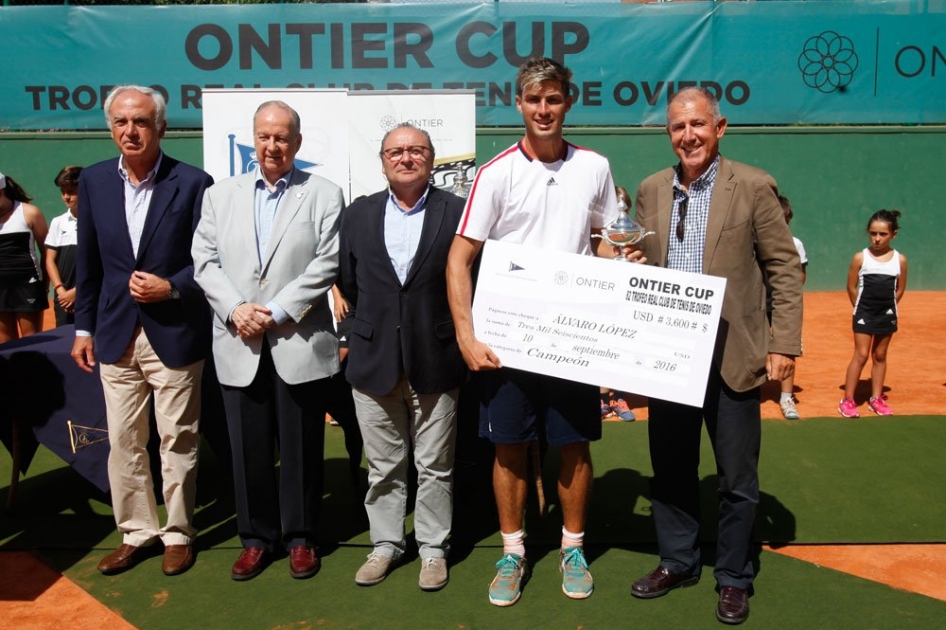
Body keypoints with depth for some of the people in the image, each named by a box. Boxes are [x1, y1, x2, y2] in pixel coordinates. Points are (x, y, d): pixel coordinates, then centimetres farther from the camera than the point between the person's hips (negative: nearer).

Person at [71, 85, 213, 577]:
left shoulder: (193, 183, -7)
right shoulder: (94, 181, 5)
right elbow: (88, 261, 11)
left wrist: (170, 288, -18)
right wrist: (83, 326, 11)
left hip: (174, 334, -4)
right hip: (116, 335, 4)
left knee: (177, 440, 7)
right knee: (123, 441, 11)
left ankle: (178, 533, 23)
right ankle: (136, 532, 27)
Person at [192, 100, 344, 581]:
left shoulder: (324, 195, 3)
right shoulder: (221, 195, 13)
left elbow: (327, 264, -6)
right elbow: (206, 262, 7)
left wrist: (276, 312, -13)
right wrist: (235, 309, -10)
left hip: (300, 344, -2)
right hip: (239, 347, 3)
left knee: (301, 448, 7)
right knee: (249, 448, 10)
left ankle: (300, 537, 23)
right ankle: (256, 538, 26)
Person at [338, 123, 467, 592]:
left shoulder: (457, 212, -3)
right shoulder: (358, 215, 6)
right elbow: (348, 283, 11)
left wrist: (451, 335, 0)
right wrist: (371, 329, 11)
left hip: (435, 363, -2)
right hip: (373, 361, 3)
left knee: (434, 466, 9)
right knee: (383, 466, 13)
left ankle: (433, 549, 26)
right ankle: (386, 544, 30)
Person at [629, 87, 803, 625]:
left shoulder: (754, 186, -5)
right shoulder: (651, 190, 7)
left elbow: (785, 269, -5)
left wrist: (784, 345, -10)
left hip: (732, 356, -4)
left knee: (737, 479, 9)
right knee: (670, 469, 15)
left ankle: (734, 578, 28)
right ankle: (678, 562, 34)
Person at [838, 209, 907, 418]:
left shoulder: (900, 260, -3)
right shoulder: (860, 258, -8)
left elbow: (900, 289, 6)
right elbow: (852, 287, -2)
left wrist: (887, 307, 5)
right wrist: (862, 308, 3)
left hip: (887, 315, 3)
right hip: (864, 314, -2)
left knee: (880, 356, 12)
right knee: (861, 355, -4)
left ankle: (876, 398, 22)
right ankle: (847, 400, 1)